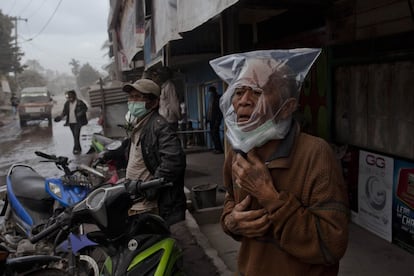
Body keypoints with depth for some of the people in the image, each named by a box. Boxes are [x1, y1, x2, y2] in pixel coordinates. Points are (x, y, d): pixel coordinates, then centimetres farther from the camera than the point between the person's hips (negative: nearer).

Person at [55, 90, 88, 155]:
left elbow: (85, 108, 0)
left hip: (77, 122, -6)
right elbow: (64, 111, 12)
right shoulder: (67, 103, 6)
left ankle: (76, 149, -9)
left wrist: (81, 113, -17)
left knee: (76, 135, -13)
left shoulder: (80, 102, -8)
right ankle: (79, 149, 22)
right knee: (75, 136, 12)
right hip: (70, 122, 6)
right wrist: (61, 116, -6)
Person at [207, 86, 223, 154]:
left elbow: (220, 110, -15)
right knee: (212, 133, 10)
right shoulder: (211, 99, 16)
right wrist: (208, 118, 14)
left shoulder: (218, 98, -10)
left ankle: (219, 149, -3)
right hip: (211, 119, 9)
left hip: (216, 119, -9)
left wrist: (218, 119, -20)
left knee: (215, 134, -9)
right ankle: (217, 148, 17)